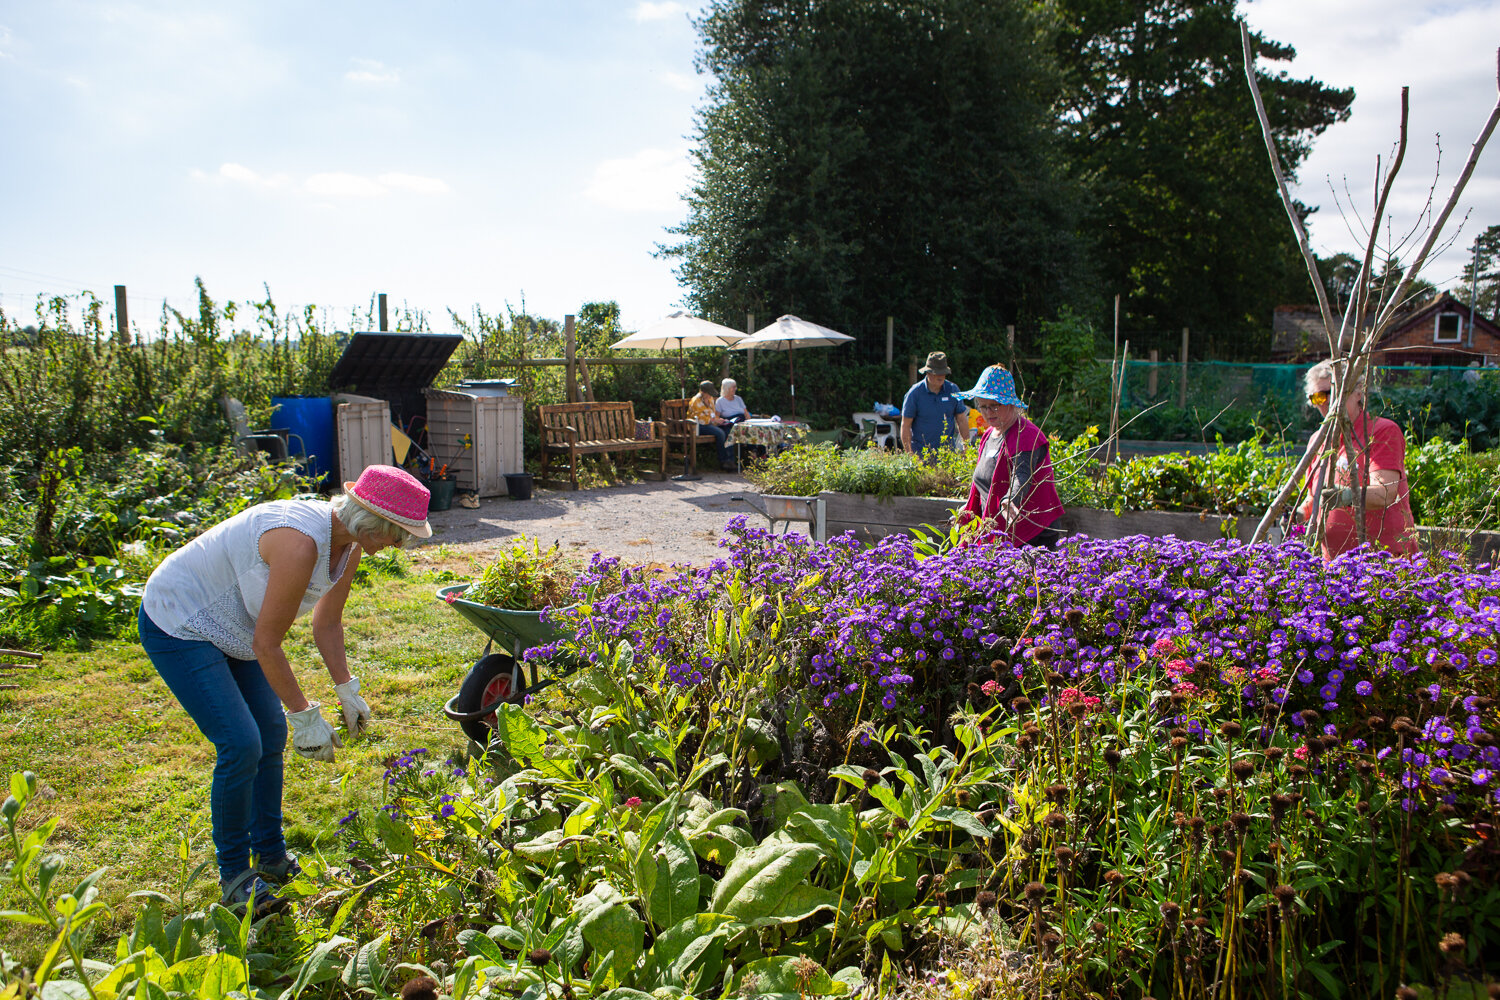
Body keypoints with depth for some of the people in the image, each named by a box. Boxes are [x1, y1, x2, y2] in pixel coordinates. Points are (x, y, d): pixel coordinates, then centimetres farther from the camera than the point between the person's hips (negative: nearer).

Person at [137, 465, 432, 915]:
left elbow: (327, 622, 6)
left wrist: (346, 690, 2)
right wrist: (306, 714, -21)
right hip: (178, 625, -9)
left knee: (271, 735, 9)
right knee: (241, 745, -13)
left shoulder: (349, 542, -8)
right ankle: (234, 875, 6)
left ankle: (271, 857, 24)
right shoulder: (300, 541, -36)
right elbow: (267, 644, -28)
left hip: (230, 626, 9)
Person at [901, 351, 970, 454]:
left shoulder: (953, 390, 4)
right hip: (921, 452, -2)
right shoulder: (915, 393, -4)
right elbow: (905, 425, -3)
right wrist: (909, 454, -8)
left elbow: (962, 420, 12)